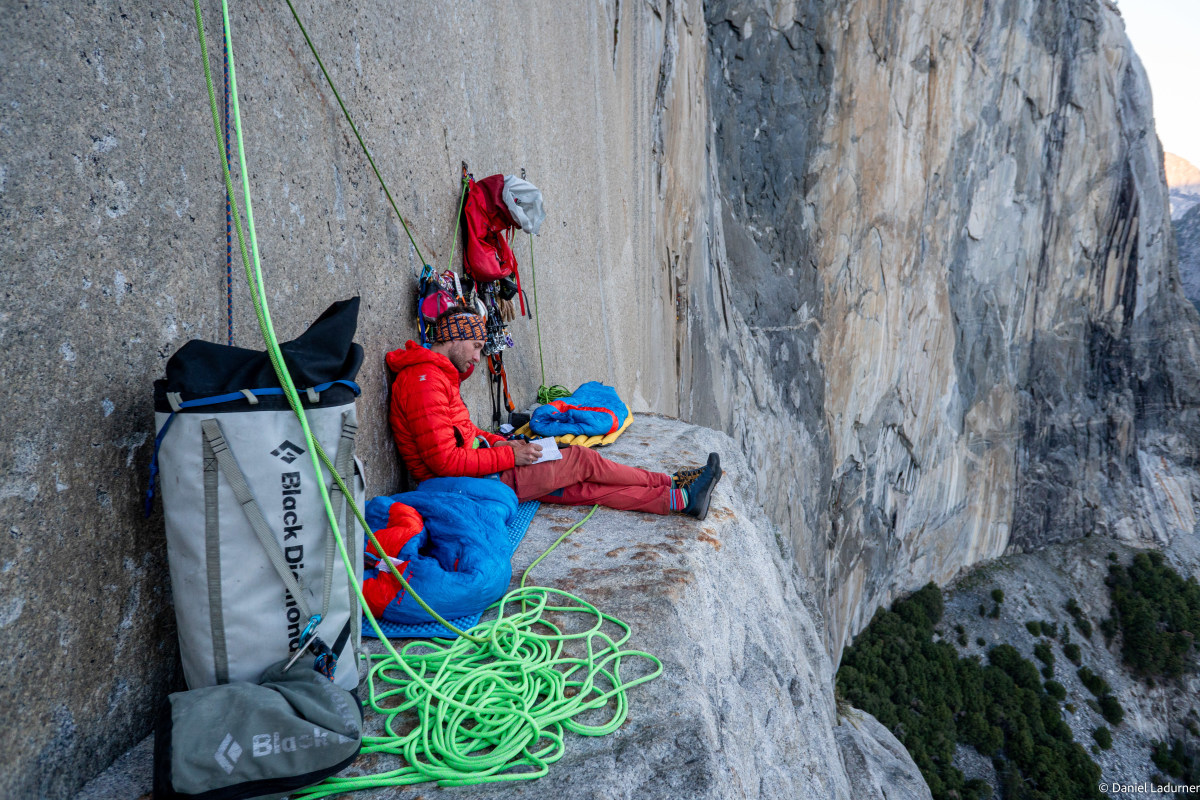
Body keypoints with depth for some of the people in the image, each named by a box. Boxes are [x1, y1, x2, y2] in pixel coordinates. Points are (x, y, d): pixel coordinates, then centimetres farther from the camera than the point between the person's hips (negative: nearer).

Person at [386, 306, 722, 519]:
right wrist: (508, 456, -17)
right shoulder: (425, 381, -20)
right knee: (579, 459, -5)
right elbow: (445, 460, -26)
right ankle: (670, 484, 9)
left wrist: (500, 441, 6)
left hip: (479, 466, 10)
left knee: (581, 487, 2)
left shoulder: (437, 376, 15)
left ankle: (678, 499, 3)